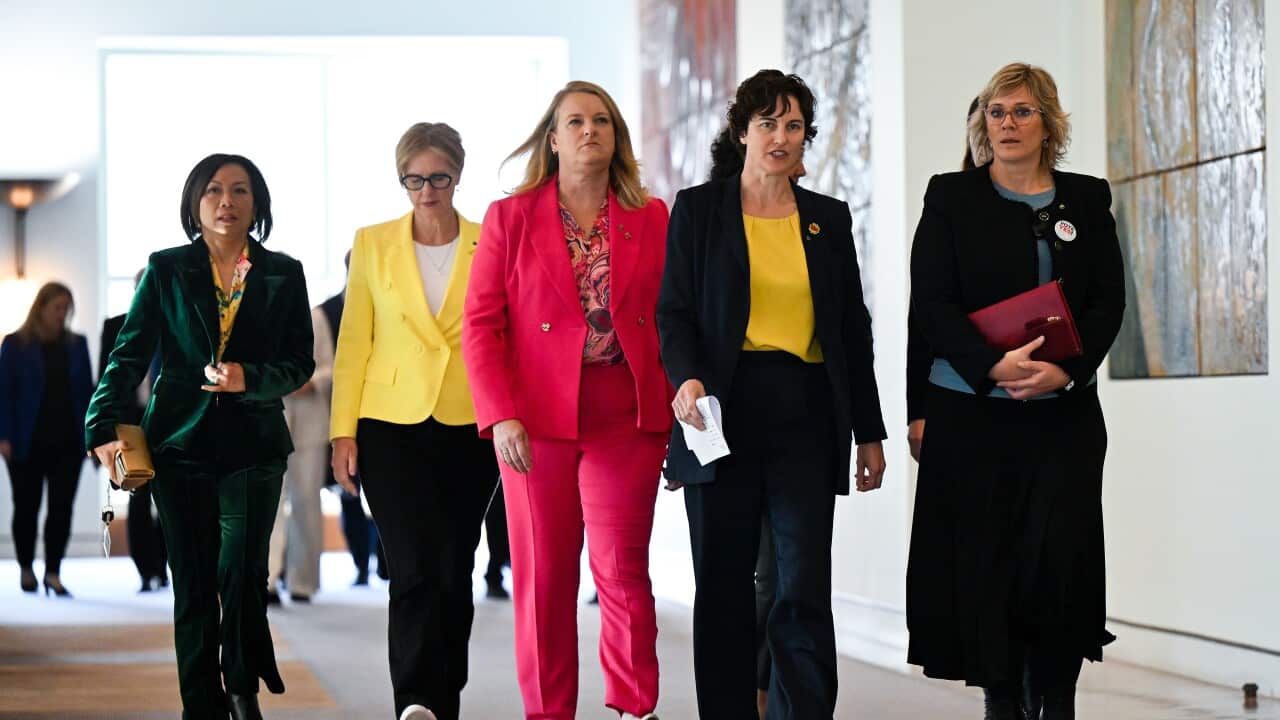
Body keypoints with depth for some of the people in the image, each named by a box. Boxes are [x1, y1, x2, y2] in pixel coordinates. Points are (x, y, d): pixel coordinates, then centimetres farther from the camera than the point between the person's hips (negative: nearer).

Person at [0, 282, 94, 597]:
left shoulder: (76, 344, 8)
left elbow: (87, 389, 10)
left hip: (67, 442, 2)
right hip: (28, 442, -2)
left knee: (61, 508, -2)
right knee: (27, 506, 7)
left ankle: (53, 572, 2)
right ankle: (26, 568, 22)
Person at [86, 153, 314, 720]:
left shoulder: (283, 275, 7)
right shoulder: (166, 270, 6)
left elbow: (300, 363, 6)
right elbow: (130, 354, 2)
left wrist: (250, 379, -14)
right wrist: (103, 428, -9)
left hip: (253, 444, 0)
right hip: (181, 444, 1)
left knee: (241, 573, -8)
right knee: (193, 584, 3)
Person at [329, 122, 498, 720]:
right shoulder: (372, 245, 6)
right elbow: (353, 345, 6)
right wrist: (343, 432, 0)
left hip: (469, 430, 1)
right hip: (393, 429, -1)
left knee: (454, 575, 6)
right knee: (414, 572, -12)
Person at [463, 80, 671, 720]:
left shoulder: (652, 219, 8)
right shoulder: (509, 218, 6)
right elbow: (481, 324, 1)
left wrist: (677, 414, 1)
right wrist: (501, 416, -10)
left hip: (626, 420, 0)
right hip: (536, 422, 0)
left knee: (623, 570, -6)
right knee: (543, 577, 4)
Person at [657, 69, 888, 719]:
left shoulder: (829, 217, 13)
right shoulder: (698, 208, 6)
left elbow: (853, 328, 14)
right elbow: (672, 311, 1)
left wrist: (869, 432, 12)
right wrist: (688, 378, -19)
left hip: (806, 418, 1)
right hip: (725, 410, -1)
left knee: (805, 591, -7)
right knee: (723, 588, 4)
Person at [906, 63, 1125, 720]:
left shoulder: (1087, 199, 10)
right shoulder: (951, 197, 5)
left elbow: (1108, 302, 5)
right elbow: (931, 302, -3)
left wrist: (1067, 369, -13)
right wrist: (994, 366, -17)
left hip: (1064, 412, 1)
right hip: (972, 412, -1)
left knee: (1061, 556, -4)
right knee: (984, 558, -2)